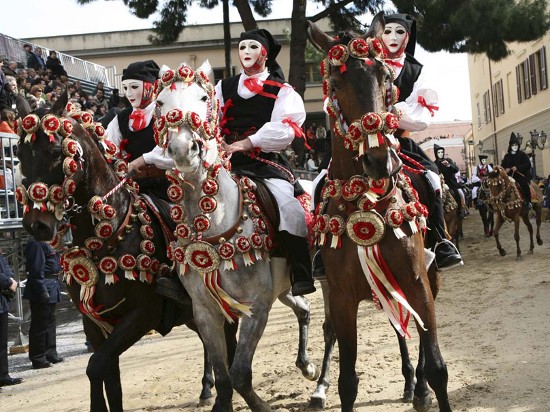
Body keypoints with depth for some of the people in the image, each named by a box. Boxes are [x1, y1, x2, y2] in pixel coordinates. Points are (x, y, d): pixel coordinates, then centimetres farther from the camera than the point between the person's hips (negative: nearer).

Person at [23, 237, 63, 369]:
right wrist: (43, 291, -23)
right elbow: (37, 270, -22)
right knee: (40, 323, -3)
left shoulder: (44, 242, 13)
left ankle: (50, 354, 27)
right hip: (44, 288, -10)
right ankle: (38, 359, 5)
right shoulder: (36, 243, -17)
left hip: (50, 289, 10)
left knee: (50, 321, 17)